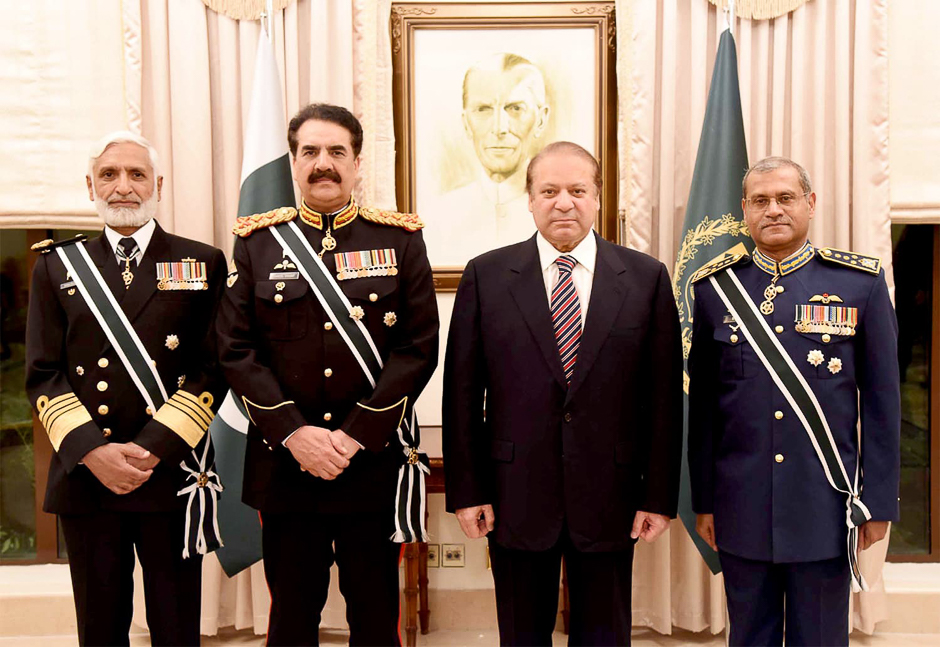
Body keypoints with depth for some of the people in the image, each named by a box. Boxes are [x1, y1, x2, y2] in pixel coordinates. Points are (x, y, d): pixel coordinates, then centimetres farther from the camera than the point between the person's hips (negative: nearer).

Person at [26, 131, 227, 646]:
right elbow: (42, 374, 4)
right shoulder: (56, 266, 9)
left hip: (172, 473, -1)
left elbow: (214, 370, -2)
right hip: (85, 477, 2)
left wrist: (153, 448, -13)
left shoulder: (203, 264, 4)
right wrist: (92, 451, -11)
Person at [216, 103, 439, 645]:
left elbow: (419, 348, -4)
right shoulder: (257, 240, 6)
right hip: (285, 464, 1)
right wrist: (294, 433, -11)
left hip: (375, 463, 0)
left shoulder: (401, 239, 3)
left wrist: (356, 435, -11)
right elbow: (237, 350, 0)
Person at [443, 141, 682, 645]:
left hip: (608, 498, 1)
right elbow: (462, 392, -1)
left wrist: (660, 495, -1)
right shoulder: (485, 276, -1)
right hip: (516, 498, 0)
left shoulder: (646, 278, 1)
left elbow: (664, 395, 0)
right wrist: (466, 491, -4)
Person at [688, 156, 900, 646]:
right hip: (742, 509, 1)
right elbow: (702, 405, 5)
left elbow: (881, 403, 1)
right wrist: (704, 500, 5)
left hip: (826, 508, -1)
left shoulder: (861, 283, 0)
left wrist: (878, 502, -1)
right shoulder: (715, 287, 3)